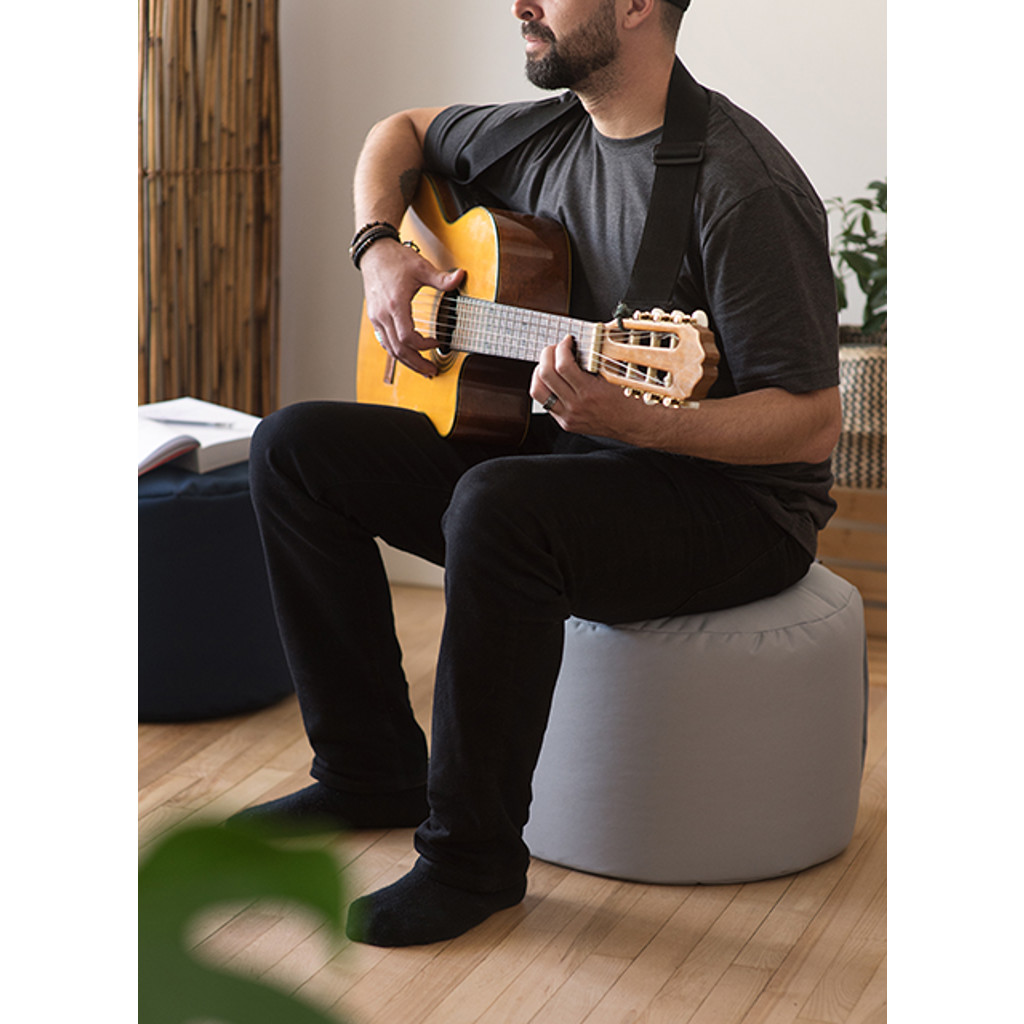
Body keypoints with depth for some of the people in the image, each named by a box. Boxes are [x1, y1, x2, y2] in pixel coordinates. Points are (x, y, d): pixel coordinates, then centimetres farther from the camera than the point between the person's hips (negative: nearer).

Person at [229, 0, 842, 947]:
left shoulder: (741, 185, -21)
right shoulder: (546, 139, 4)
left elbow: (812, 423, -23)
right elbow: (402, 132, 24)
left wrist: (635, 423, -38)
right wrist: (379, 250, 4)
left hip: (733, 498, -8)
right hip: (563, 454, 8)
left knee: (497, 506, -38)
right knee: (296, 449, -1)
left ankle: (475, 856, -19)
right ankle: (372, 775, 7)